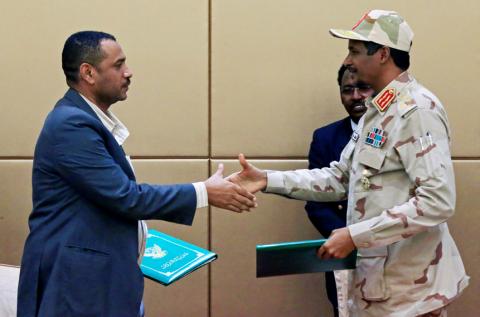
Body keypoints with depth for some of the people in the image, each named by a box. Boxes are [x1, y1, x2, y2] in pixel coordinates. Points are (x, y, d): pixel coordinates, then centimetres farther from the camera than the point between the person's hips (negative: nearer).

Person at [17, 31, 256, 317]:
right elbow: (124, 196, -21)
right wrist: (204, 193, -16)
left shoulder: (88, 120, 12)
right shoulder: (71, 124, -19)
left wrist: (137, 240, 12)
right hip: (78, 280, -9)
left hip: (103, 276, 9)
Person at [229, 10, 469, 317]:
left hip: (409, 286, -9)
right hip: (376, 276, 9)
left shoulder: (417, 110, -17)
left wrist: (356, 235, -24)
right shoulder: (377, 111, 13)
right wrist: (268, 180, 3)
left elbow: (438, 201, -25)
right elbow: (341, 179, 13)